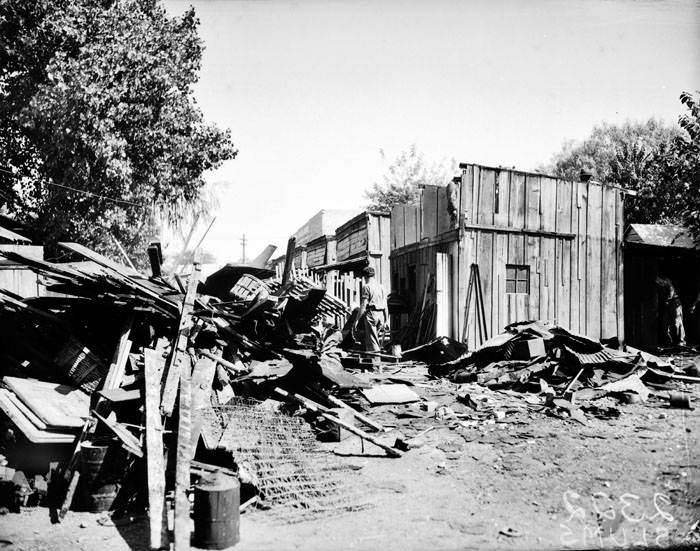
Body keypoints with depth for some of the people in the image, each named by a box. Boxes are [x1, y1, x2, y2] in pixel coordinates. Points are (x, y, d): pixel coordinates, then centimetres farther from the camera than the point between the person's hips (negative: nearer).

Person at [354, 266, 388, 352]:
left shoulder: (366, 287, -5)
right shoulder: (381, 286, 15)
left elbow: (363, 306, -12)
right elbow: (385, 306, 14)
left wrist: (357, 319, -9)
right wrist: (385, 320, 20)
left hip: (371, 313, -7)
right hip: (381, 315, 7)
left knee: (372, 341, -5)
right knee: (375, 338, 17)